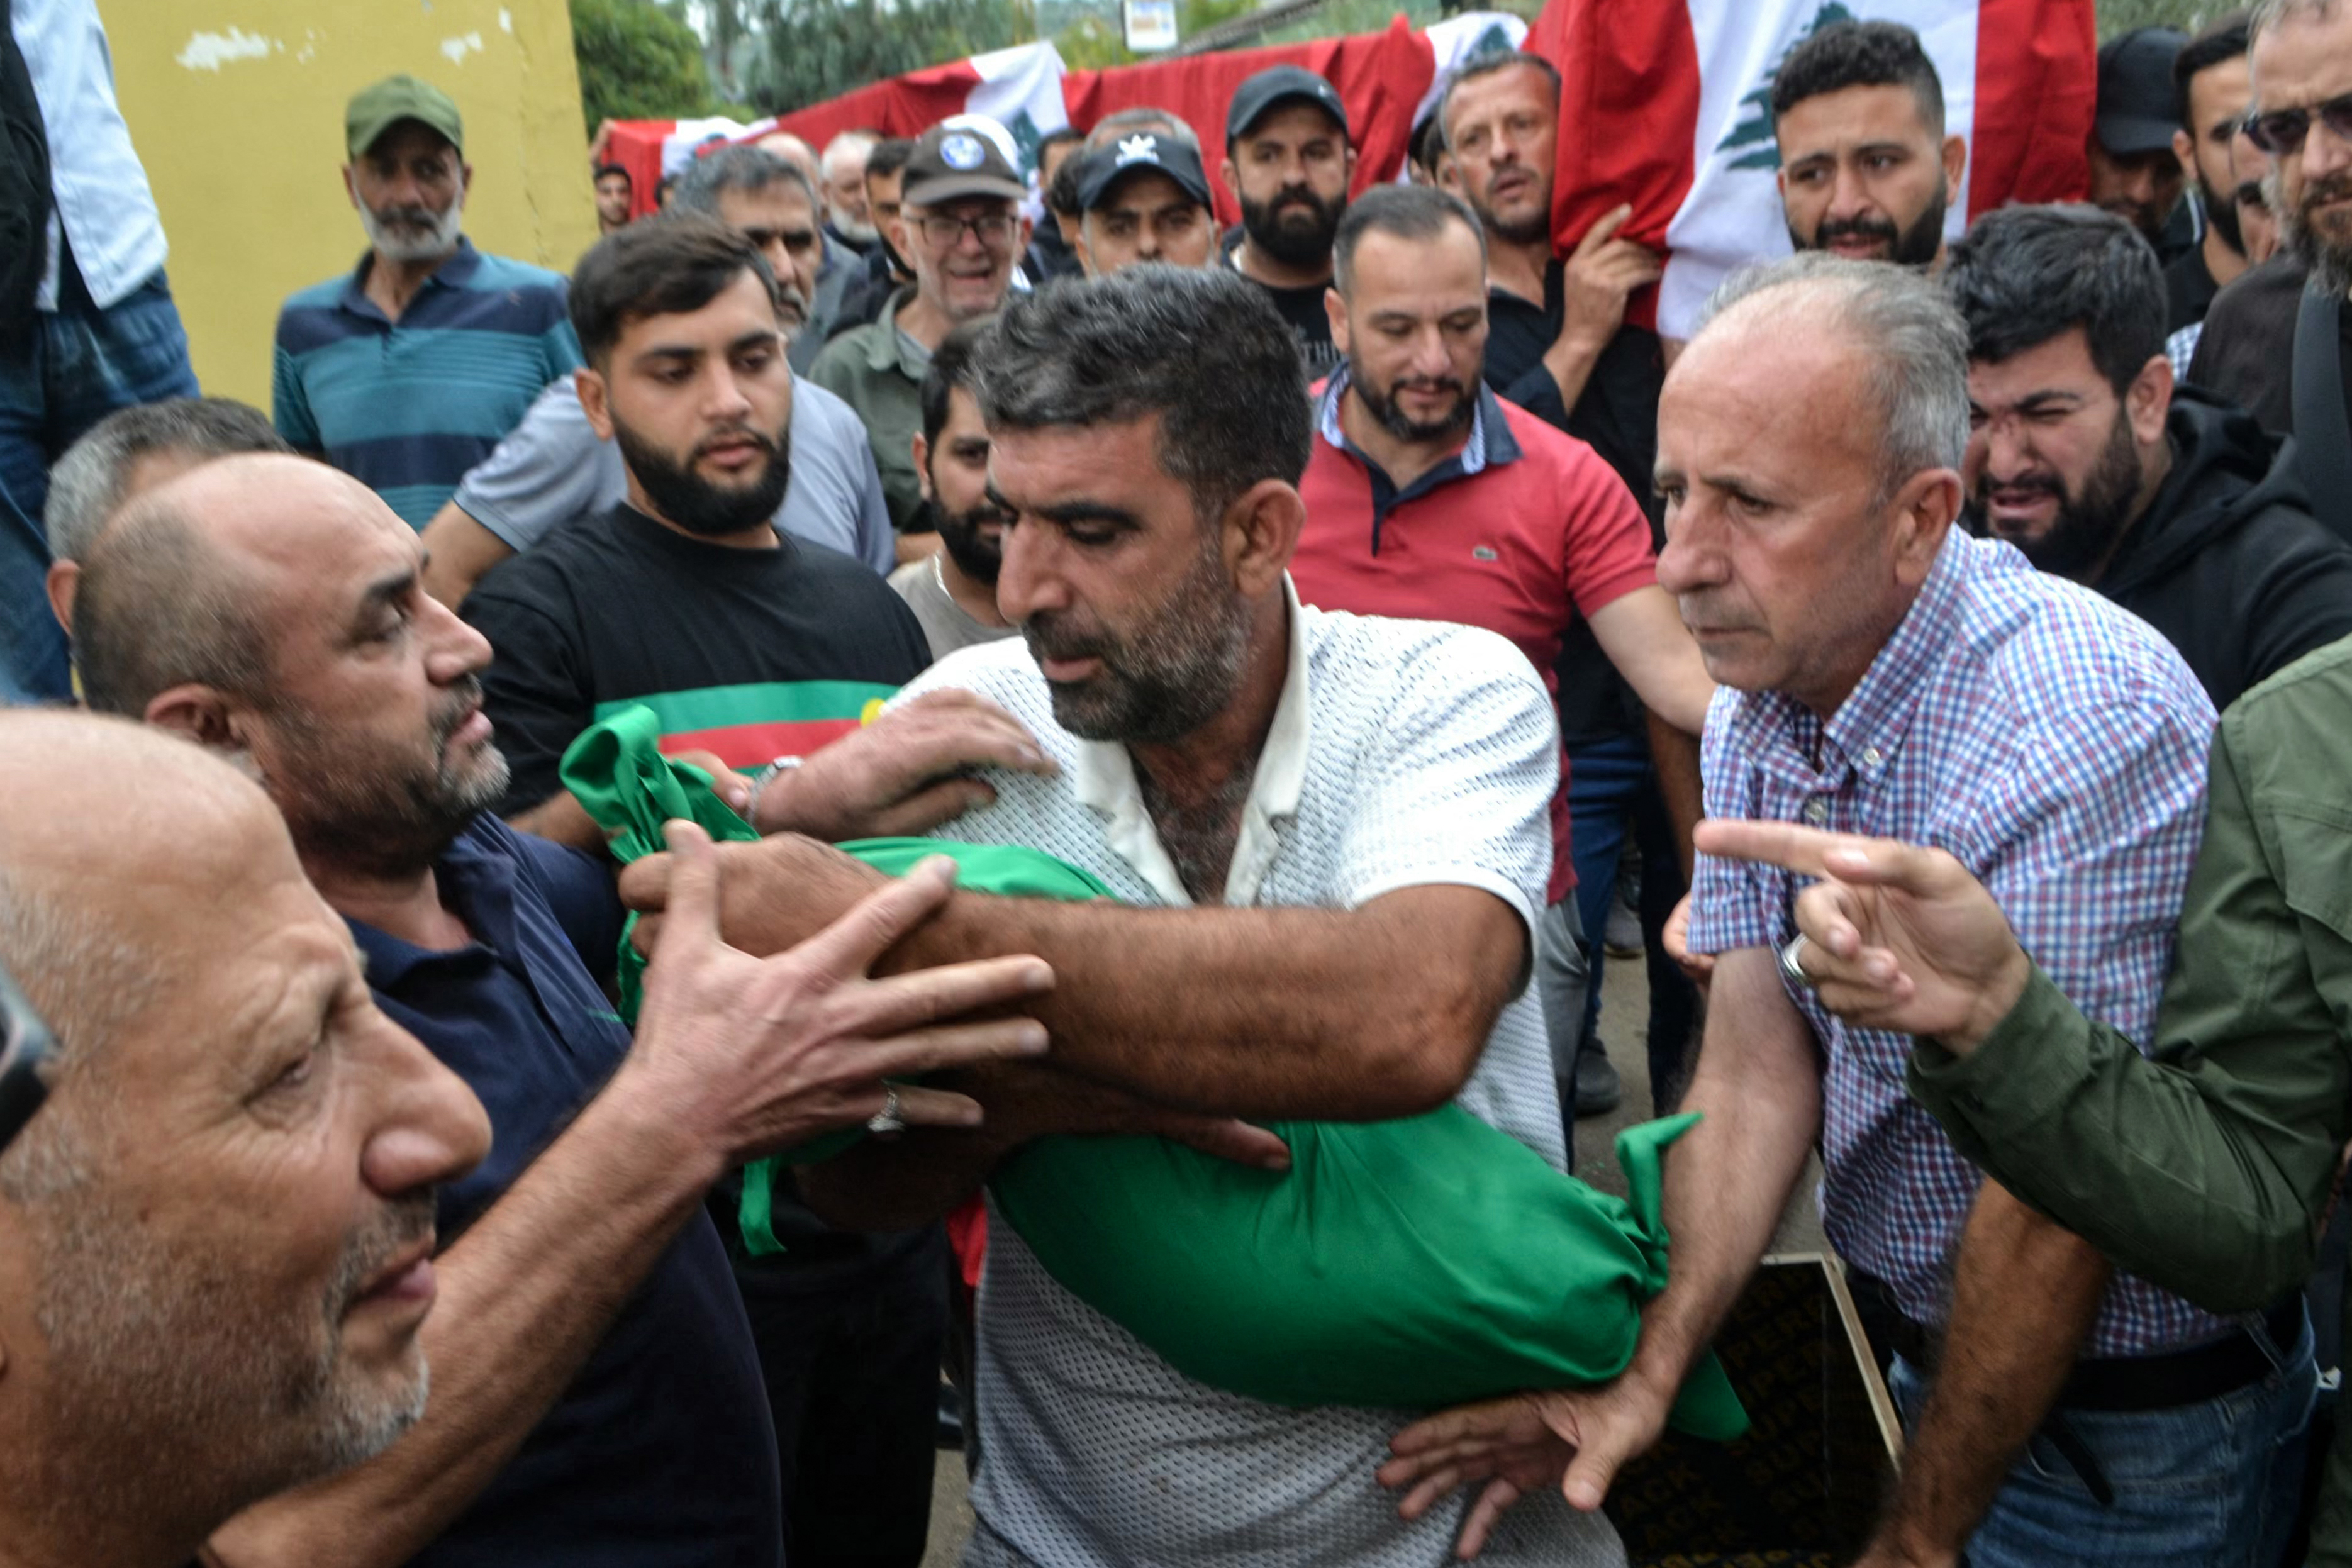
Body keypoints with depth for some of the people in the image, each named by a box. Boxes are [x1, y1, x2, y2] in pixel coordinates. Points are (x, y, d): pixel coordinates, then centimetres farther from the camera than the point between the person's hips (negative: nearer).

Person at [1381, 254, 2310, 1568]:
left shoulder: (2077, 728, -31)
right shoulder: (1763, 688, -6)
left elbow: (2055, 1206, -26)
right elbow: (1758, 1066, -8)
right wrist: (1649, 1374, -21)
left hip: (2125, 1423, -6)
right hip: (1921, 1350, 7)